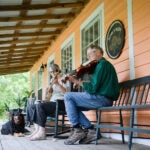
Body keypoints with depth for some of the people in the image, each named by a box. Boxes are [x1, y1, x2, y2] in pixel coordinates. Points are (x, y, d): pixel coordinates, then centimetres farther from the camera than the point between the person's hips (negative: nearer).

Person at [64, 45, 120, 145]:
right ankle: (90, 130, 2)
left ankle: (77, 130, -6)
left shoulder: (102, 64, -11)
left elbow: (93, 88, -19)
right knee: (74, 106, 13)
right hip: (105, 99, 10)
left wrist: (77, 82, -6)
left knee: (68, 96, -8)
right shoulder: (105, 63, 21)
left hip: (102, 98, -10)